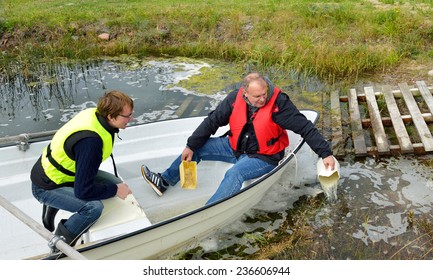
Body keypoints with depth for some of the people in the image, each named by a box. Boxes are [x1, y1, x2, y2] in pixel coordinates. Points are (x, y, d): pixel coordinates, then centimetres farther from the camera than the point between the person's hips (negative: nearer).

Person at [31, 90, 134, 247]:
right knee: (94, 207, -29)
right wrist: (115, 190, -15)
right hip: (46, 187, -9)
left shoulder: (94, 113, -10)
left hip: (54, 170, 9)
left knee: (113, 183, 4)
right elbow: (83, 191, -29)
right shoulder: (90, 141, -36)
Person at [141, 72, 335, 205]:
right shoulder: (235, 98, -12)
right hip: (235, 147, 6)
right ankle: (165, 181, 15)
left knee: (234, 174, -34)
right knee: (197, 148, 2)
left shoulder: (278, 103, -24)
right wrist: (191, 146, -3)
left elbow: (305, 127, -21)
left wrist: (325, 153, -25)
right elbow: (212, 121, -4)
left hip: (263, 157, -5)